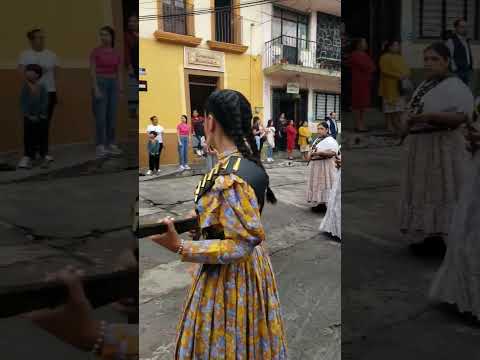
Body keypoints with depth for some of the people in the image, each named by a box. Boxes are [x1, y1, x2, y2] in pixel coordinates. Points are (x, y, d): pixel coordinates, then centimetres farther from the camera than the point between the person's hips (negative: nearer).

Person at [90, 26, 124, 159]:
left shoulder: (116, 53, 9)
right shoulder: (96, 51, -4)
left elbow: (119, 72, 11)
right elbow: (93, 72, -9)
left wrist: (120, 85, -2)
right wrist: (96, 88, -17)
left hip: (113, 84, 5)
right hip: (100, 83, -5)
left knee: (112, 116, 6)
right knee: (101, 116, -6)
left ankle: (111, 144, 13)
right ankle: (100, 146, -1)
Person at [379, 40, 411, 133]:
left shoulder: (400, 57, 17)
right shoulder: (385, 57, -5)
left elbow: (406, 69, 15)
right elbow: (385, 71, -16)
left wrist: (406, 75, -9)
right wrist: (398, 76, -22)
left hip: (400, 86, 7)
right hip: (389, 86, -7)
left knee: (399, 107, 7)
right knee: (389, 107, -5)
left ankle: (397, 124, 14)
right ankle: (389, 125, 1)